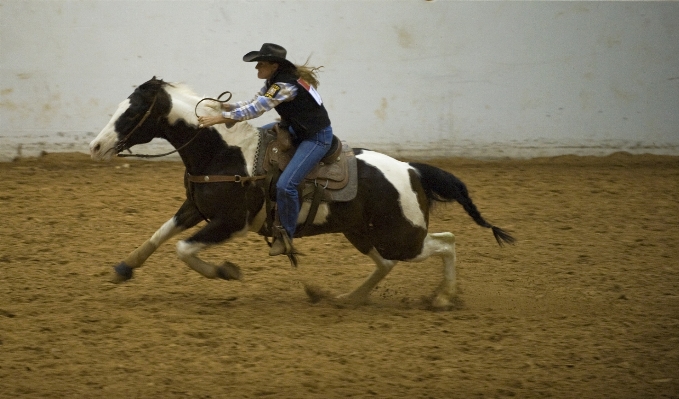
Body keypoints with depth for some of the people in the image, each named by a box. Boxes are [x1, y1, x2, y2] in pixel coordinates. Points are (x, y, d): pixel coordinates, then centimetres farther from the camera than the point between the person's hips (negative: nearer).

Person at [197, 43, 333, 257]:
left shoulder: (287, 85, -28)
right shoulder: (274, 81, 1)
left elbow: (256, 110, -32)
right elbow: (254, 103, 9)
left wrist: (218, 118, -33)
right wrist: (226, 107, -7)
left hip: (317, 137, -11)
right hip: (295, 129, 11)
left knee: (286, 184, -21)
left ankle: (285, 237, -7)